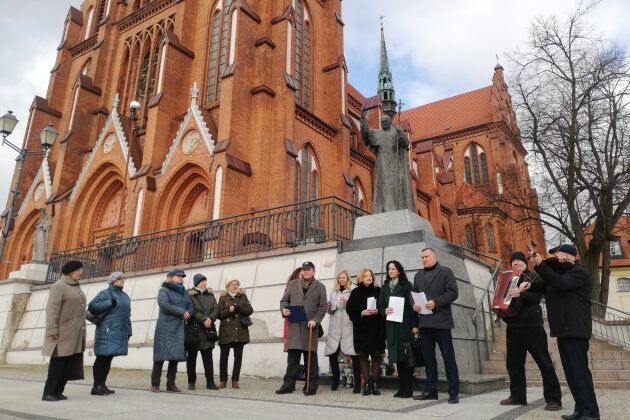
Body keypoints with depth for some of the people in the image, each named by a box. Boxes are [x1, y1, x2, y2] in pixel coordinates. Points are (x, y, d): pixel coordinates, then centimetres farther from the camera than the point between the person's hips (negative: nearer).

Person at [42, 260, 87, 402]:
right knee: (58, 363, -5)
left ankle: (58, 392, 12)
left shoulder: (76, 287, 16)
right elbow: (52, 309, -16)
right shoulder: (59, 286, -9)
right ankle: (48, 393, 3)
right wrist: (52, 330, -22)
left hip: (75, 333, 8)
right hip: (63, 333, -8)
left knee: (70, 364, 6)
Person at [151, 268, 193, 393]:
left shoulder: (184, 292, 19)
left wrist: (188, 313, -11)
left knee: (176, 355, 5)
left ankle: (171, 383, 12)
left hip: (179, 329, 5)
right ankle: (155, 384, 5)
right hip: (165, 328, -5)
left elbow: (191, 305, 12)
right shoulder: (164, 290, 0)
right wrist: (182, 312, -15)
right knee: (161, 355, -4)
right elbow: (165, 305, -16)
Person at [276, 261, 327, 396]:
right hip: (294, 325, 2)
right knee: (292, 356, 4)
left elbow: (323, 306, 2)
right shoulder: (292, 285, 14)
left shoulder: (320, 287, 7)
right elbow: (284, 300, 15)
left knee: (311, 357, 4)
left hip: (310, 327, -2)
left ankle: (312, 385, 13)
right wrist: (283, 309, -6)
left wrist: (315, 320, -11)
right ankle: (289, 384, 13)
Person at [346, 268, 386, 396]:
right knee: (363, 355, 1)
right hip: (361, 328, 0)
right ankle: (366, 383, 7)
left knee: (376, 356, 1)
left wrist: (378, 311, -11)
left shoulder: (378, 291, 7)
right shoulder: (356, 292, 5)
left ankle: (375, 383, 9)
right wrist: (362, 313, -13)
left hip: (376, 329, 0)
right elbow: (350, 310, 0)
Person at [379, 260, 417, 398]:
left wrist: (414, 324, -11)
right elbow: (380, 305, 13)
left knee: (406, 355, -4)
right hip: (391, 326, 4)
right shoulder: (385, 287, 14)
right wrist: (385, 311, -10)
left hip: (405, 324, -4)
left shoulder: (407, 285, 1)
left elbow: (412, 304, -5)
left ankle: (408, 389, 2)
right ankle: (402, 388, 13)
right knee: (397, 356, 5)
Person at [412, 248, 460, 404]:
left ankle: (454, 392, 6)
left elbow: (453, 293, -8)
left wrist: (436, 302, -19)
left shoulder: (446, 272, 1)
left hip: (441, 321, -5)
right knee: (428, 357, 10)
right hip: (424, 322, 6)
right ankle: (430, 390, 18)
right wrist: (414, 304, -3)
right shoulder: (418, 275, 18)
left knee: (448, 357, -1)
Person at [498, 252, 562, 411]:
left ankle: (554, 398, 1)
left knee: (543, 361, -4)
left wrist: (521, 293, -28)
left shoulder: (534, 276, 3)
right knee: (513, 363, 9)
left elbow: (537, 295, -13)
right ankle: (518, 396, 18)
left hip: (531, 324, -6)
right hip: (513, 325, 6)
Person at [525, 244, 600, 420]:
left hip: (575, 329, -9)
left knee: (579, 370, -10)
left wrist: (541, 265, -27)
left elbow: (560, 284, -25)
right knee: (571, 371, 9)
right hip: (564, 329, 10)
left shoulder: (578, 272, -8)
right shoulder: (561, 273, 22)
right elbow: (545, 286, 27)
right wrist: (530, 285, 6)